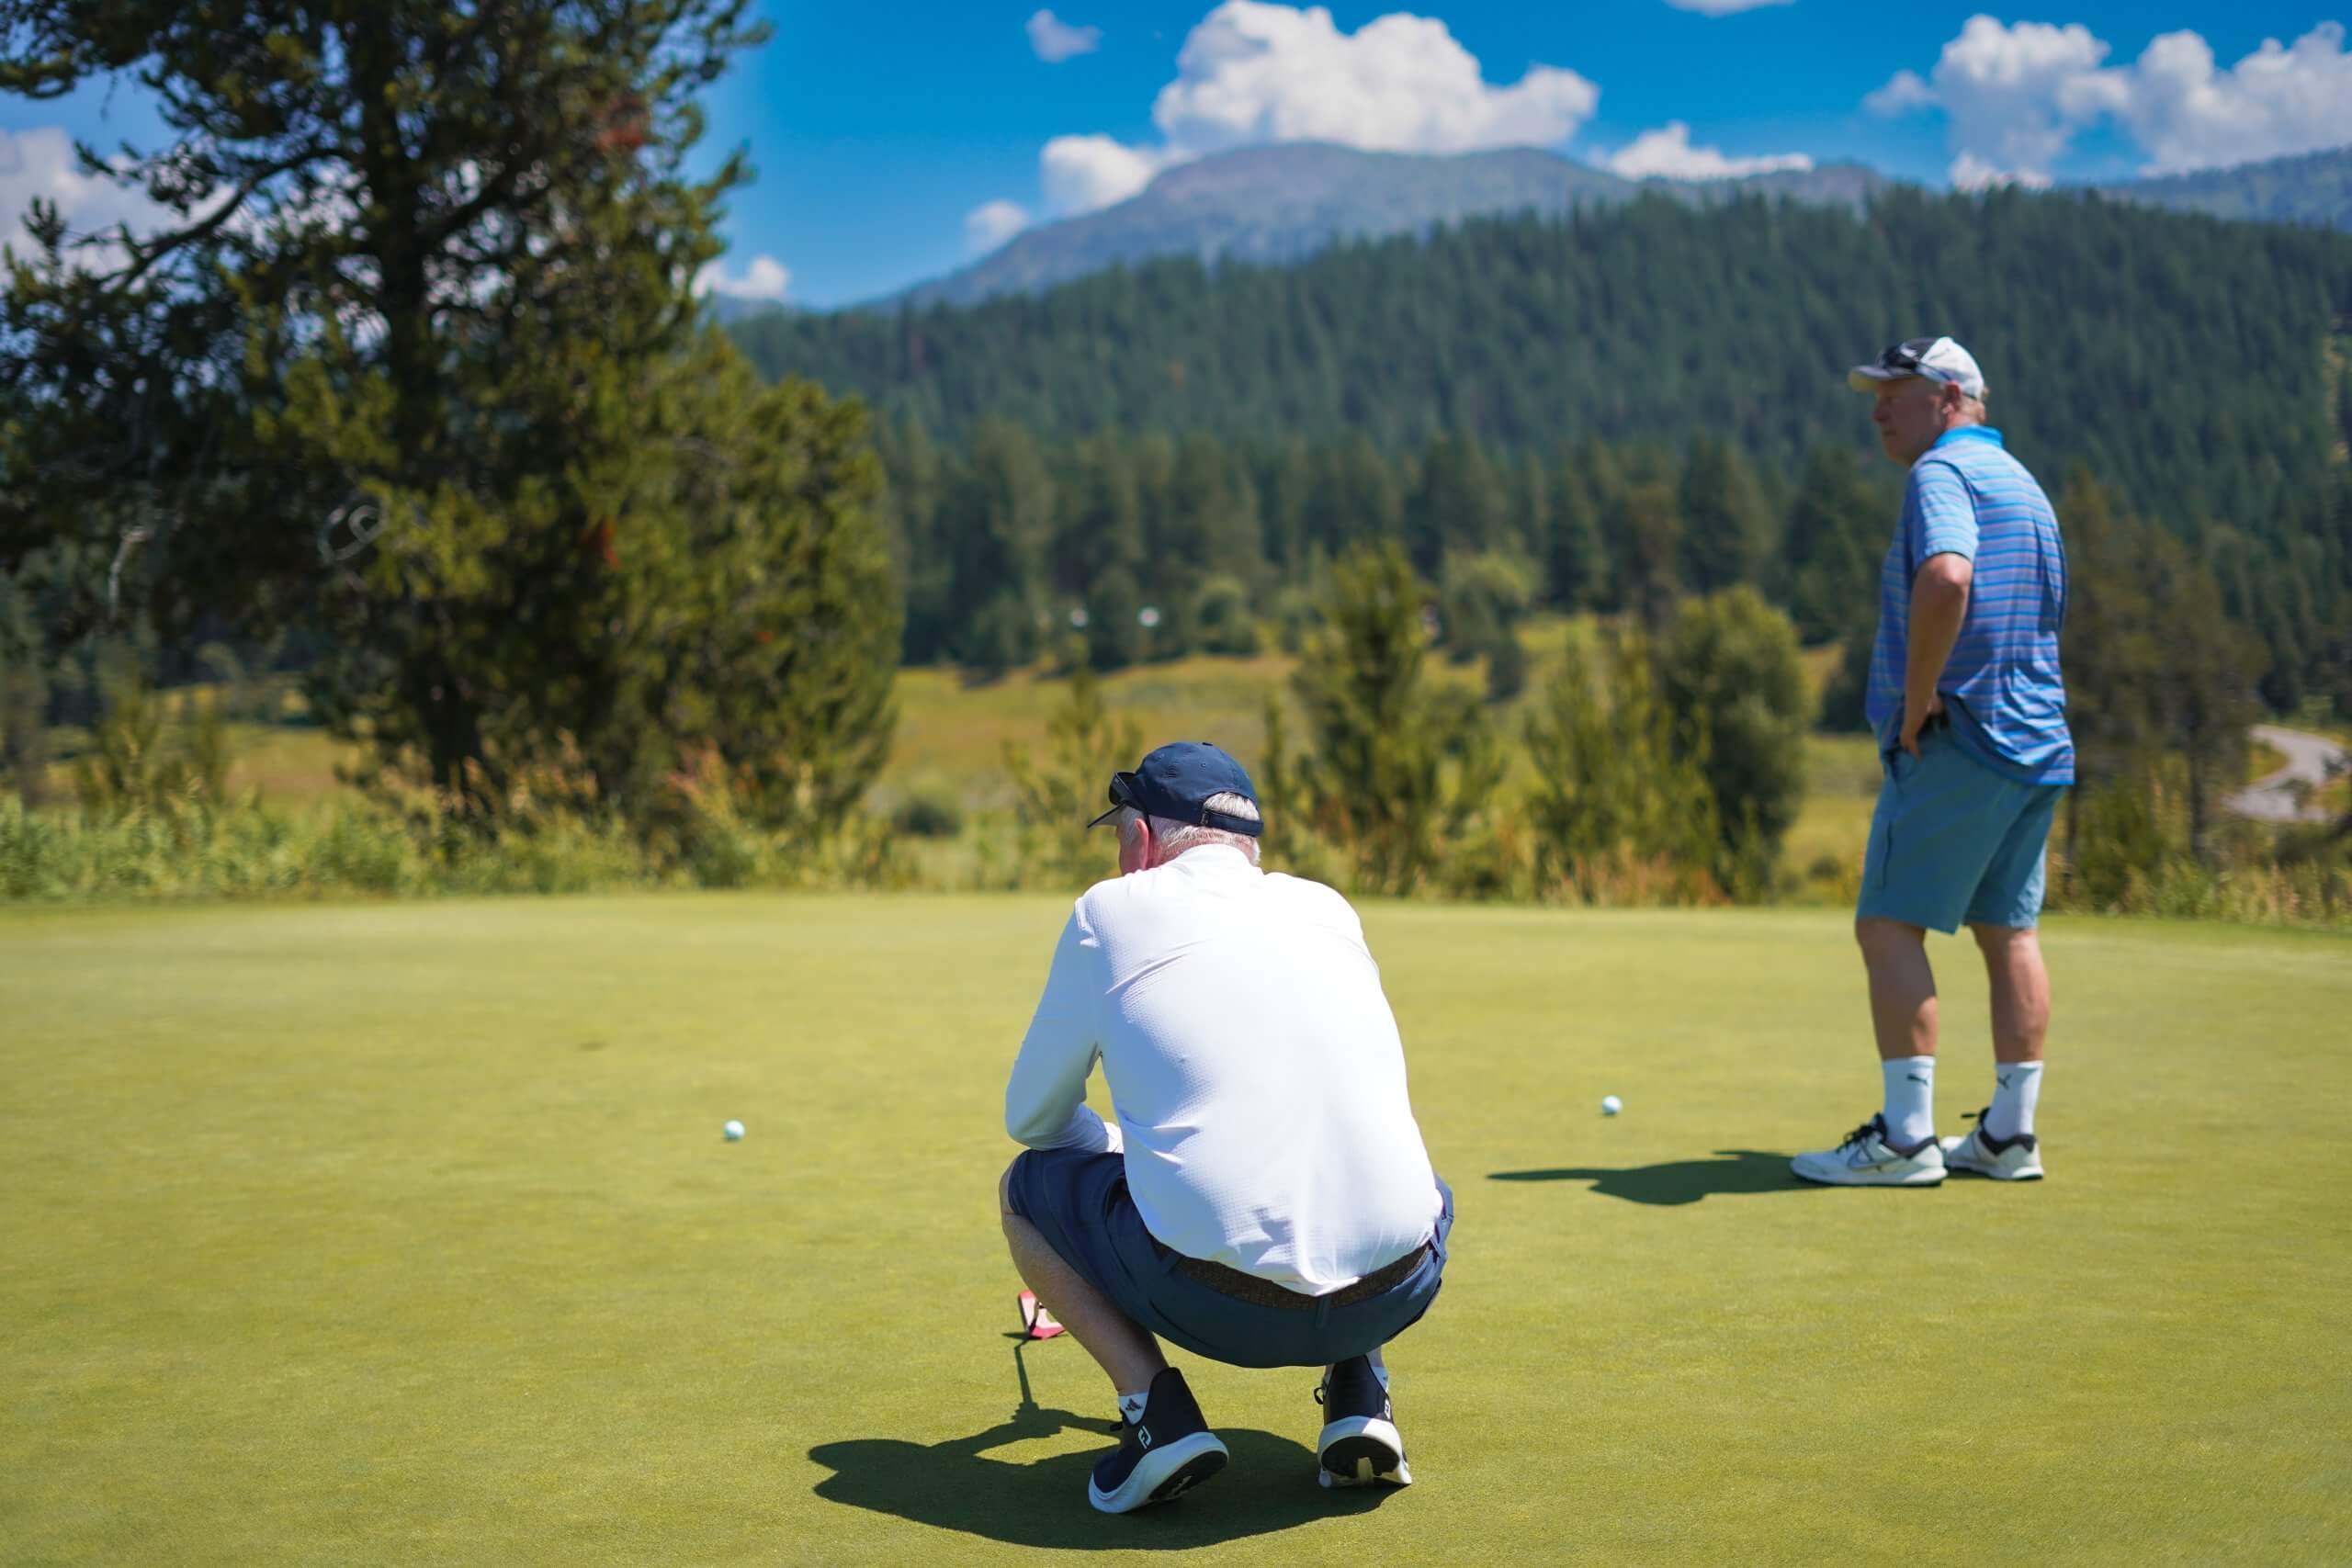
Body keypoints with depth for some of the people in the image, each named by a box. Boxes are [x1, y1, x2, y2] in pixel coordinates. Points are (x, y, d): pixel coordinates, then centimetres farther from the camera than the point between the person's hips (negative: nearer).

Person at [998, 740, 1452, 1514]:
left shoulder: (1112, 908, 9)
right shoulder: (1328, 907, 20)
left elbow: (1033, 1118, 17)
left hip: (1215, 1298, -4)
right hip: (1395, 1292, 4)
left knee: (1024, 1187, 23)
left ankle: (1155, 1404, 3)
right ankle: (1359, 1390, 15)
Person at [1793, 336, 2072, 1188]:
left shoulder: (1944, 471, -9)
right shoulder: (2023, 482, 21)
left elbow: (1946, 578, -30)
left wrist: (1916, 702, -20)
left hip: (1955, 742, -9)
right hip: (2037, 742, 10)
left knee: (1890, 925, -7)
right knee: (2008, 931, 10)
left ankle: (1906, 1137, -9)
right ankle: (2010, 1134, 13)